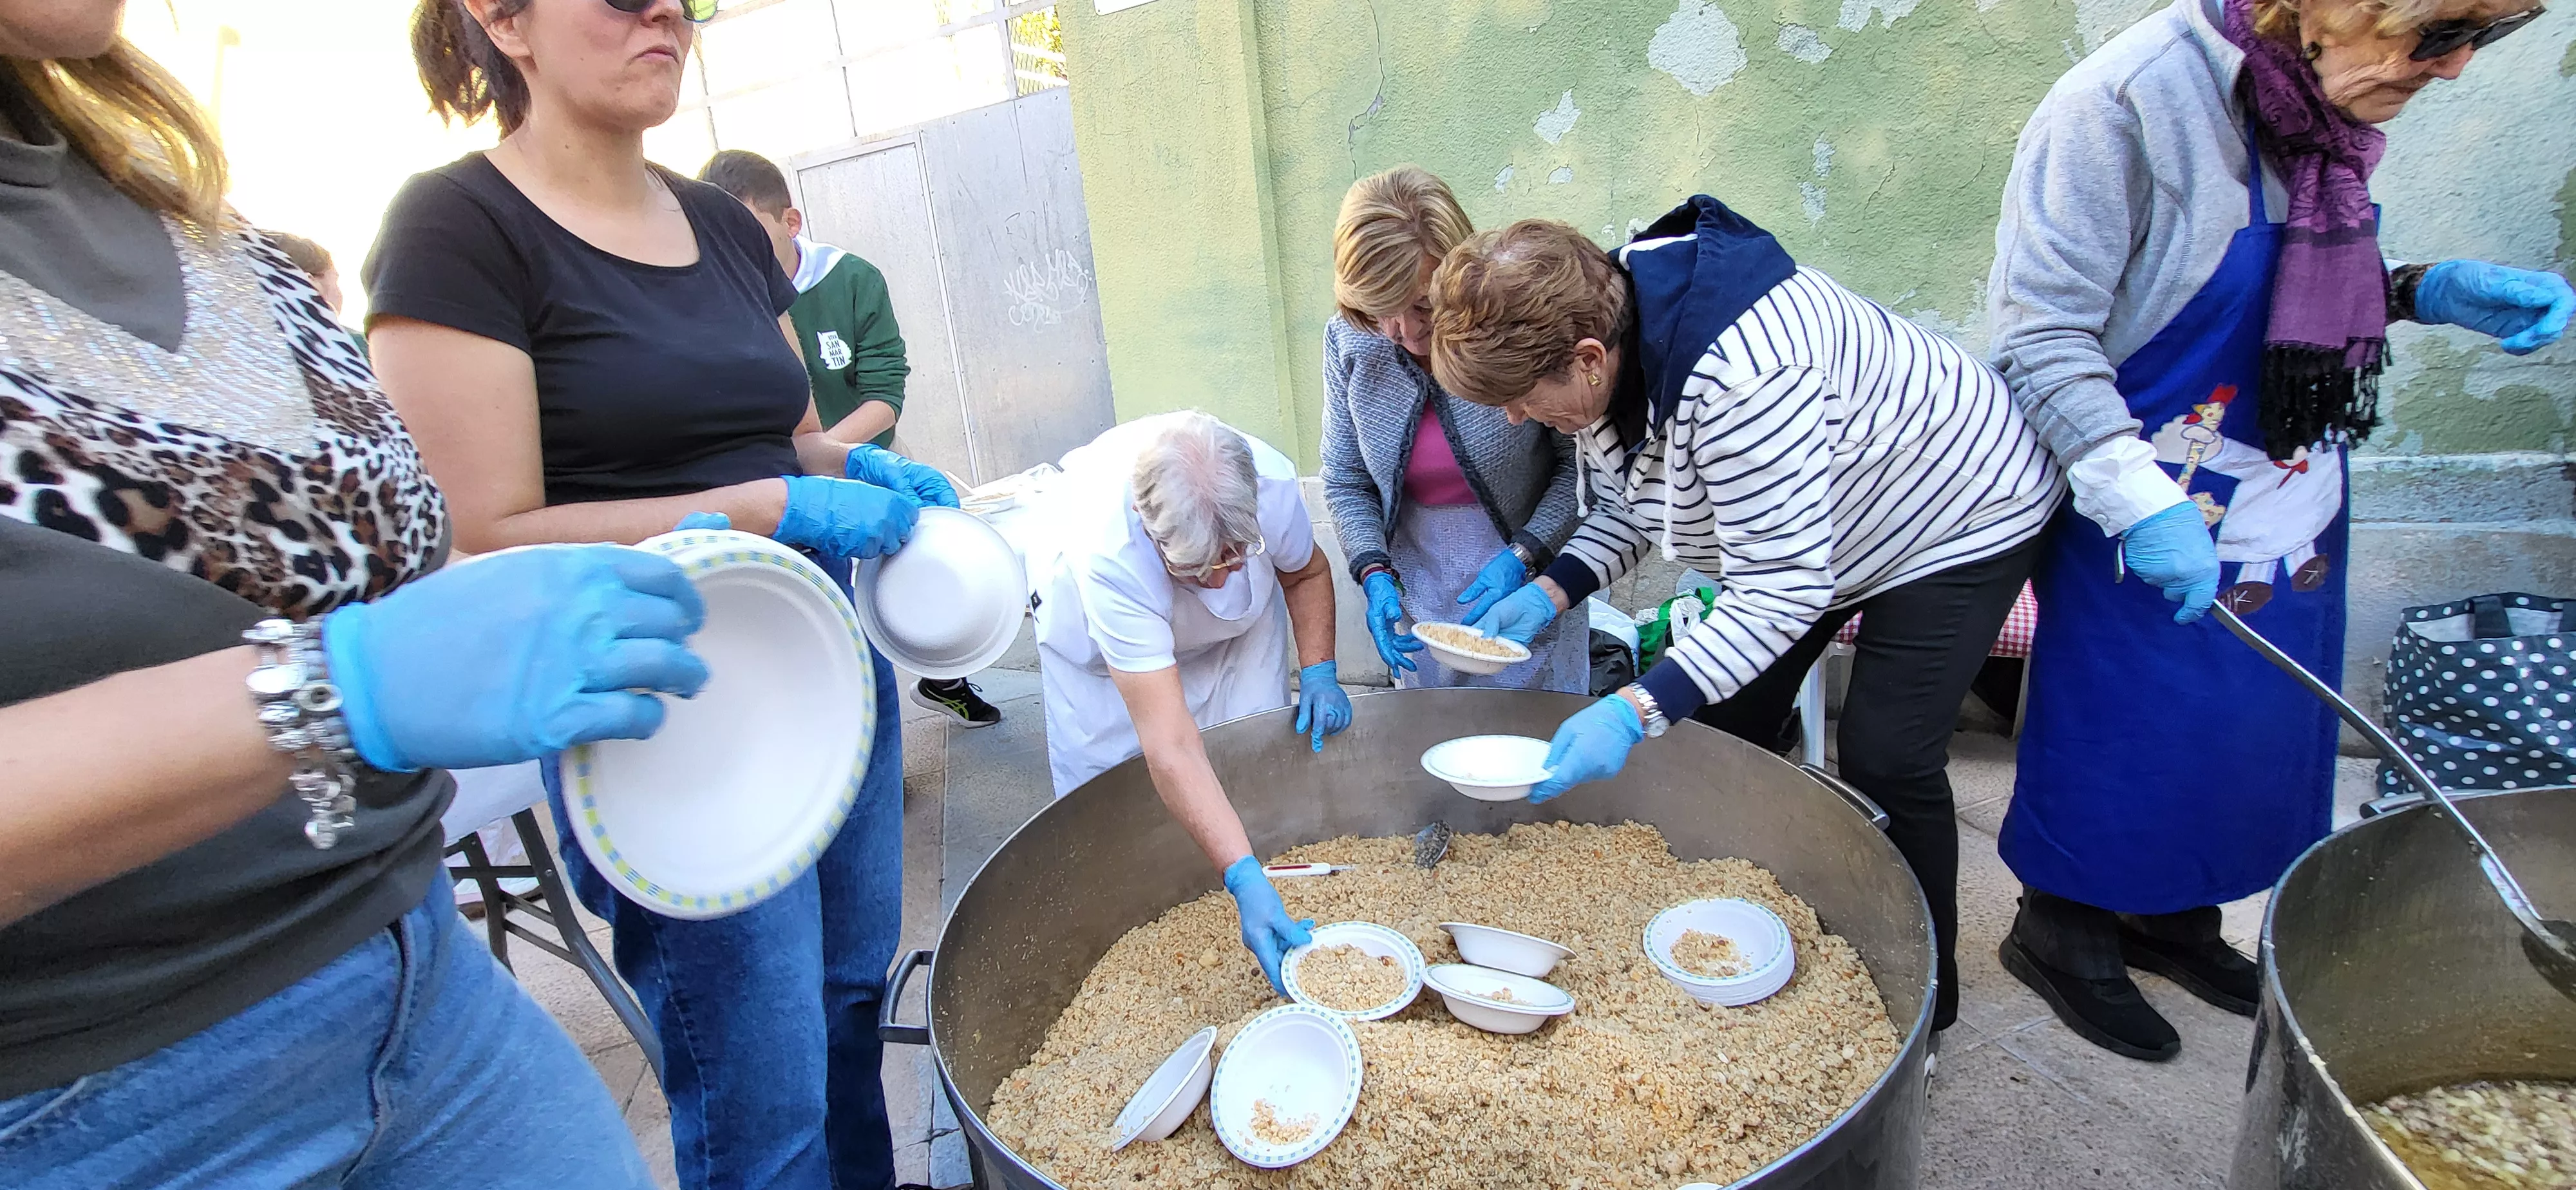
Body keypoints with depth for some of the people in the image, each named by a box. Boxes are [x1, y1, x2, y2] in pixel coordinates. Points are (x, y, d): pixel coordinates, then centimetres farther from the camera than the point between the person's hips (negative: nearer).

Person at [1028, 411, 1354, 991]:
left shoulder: (1272, 482, -36)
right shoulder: (1108, 555, -48)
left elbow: (1306, 573, -8)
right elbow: (1170, 748, -49)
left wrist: (1319, 672, -20)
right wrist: (1244, 879, -52)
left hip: (1240, 621, 3)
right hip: (1097, 622, -3)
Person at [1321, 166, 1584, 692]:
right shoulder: (1348, 343, -10)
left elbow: (1581, 465, -11)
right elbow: (1346, 483, -1)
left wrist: (1523, 555, -21)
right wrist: (1375, 576, -14)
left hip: (1527, 587, -3)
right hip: (1417, 599, 3)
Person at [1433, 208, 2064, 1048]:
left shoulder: (1736, 375, -42)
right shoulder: (1596, 335, -15)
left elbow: (1782, 591, -38)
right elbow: (1626, 508, -1)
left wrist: (1637, 710, -44)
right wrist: (1549, 592, -17)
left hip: (1958, 513, -8)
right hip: (1789, 531, 8)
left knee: (1885, 762, -10)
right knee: (1727, 719, 5)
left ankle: (1921, 1004, 14)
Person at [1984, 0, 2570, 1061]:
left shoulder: (2325, 101, 1)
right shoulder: (2132, 99, -23)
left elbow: (2306, 296, 15)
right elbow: (2040, 333, -24)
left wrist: (2427, 291, -5)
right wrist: (2139, 497, -29)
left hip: (2290, 516, 8)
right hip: (2146, 533, -8)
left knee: (2259, 728, 20)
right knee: (2122, 733, 7)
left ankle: (2170, 917, 42)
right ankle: (2063, 934, 31)